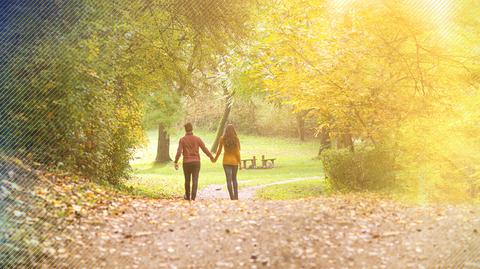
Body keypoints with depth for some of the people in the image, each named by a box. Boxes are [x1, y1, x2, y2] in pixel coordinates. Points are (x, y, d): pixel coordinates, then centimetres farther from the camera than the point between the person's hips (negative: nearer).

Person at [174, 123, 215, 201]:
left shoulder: (182, 140, -4)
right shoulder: (197, 139, -1)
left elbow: (179, 152, -12)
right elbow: (205, 149, 2)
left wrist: (176, 162, -9)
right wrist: (211, 157, 15)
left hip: (186, 163, 0)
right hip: (196, 162, 0)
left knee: (187, 180, 15)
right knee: (195, 180, -3)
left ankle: (187, 196, 29)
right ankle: (193, 197, -15)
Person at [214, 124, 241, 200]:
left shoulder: (222, 139, -5)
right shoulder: (236, 139, -7)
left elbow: (219, 151, 2)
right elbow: (237, 152, -9)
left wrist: (215, 159, 18)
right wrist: (240, 163, -3)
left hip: (226, 161, -1)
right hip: (234, 161, 1)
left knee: (229, 180, -2)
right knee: (234, 179, 17)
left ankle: (232, 198, -8)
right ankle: (236, 197, 16)